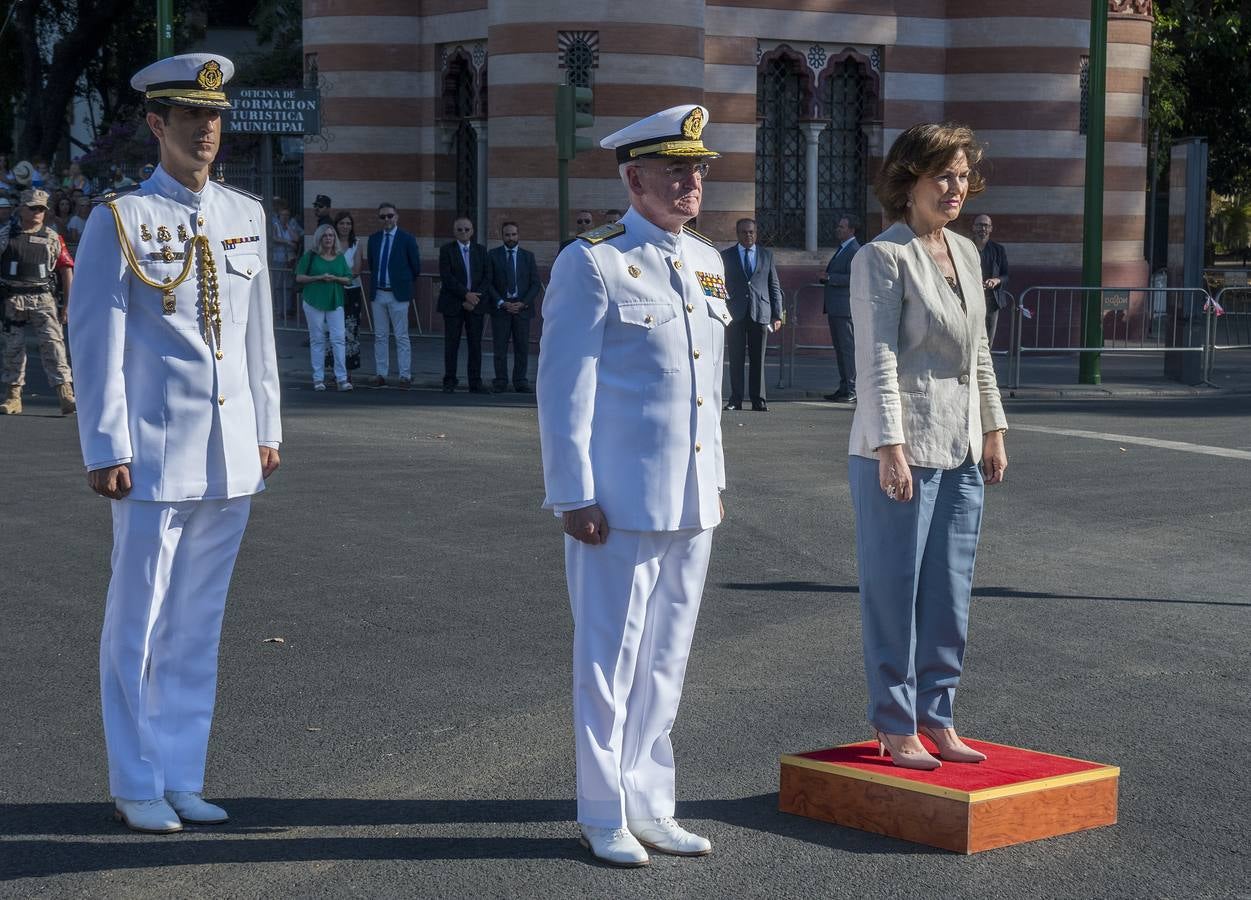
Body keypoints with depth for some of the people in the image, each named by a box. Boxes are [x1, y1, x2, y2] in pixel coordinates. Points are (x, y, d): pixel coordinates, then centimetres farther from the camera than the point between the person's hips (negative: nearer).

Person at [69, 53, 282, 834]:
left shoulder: (246, 216, 10)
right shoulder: (121, 221, -5)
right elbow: (98, 342, -6)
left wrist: (267, 429, 13)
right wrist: (106, 448, -10)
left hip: (232, 455, 5)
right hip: (158, 453, -5)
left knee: (199, 625, 11)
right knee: (139, 624, 3)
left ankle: (182, 778, 20)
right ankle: (139, 788, 13)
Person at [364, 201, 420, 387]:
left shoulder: (407, 239, -4)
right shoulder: (373, 239, 8)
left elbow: (416, 267, 2)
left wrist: (404, 283, 9)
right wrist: (379, 279, 14)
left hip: (398, 295, -4)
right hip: (378, 293, 4)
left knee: (401, 337, -2)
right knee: (380, 336, 8)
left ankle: (405, 375, 0)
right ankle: (380, 374, 13)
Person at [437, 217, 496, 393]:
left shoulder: (481, 251, 11)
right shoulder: (446, 250, 2)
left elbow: (488, 277, 5)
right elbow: (446, 277, -8)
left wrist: (475, 298, -8)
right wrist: (466, 294, -15)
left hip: (476, 304, 2)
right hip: (453, 304, -2)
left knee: (476, 344, 0)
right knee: (451, 344, -1)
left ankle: (475, 383, 3)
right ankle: (449, 382, 5)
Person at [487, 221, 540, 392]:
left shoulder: (528, 256, 10)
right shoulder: (493, 255, 6)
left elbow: (535, 283, 7)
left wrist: (523, 303, -7)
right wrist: (501, 303, -10)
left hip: (522, 307, 1)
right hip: (500, 307, -1)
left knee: (522, 347, 1)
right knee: (500, 348, -1)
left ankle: (521, 382, 6)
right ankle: (501, 381, 3)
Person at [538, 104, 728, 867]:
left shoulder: (708, 263, 12)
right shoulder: (593, 265, -9)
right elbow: (565, 388, -11)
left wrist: (718, 479, 17)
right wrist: (574, 496, -14)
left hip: (693, 502, 7)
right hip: (621, 502, -6)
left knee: (666, 661, 13)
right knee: (611, 661, 3)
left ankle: (650, 807, 23)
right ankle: (605, 817, 14)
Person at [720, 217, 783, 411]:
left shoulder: (767, 255, 12)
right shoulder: (726, 255, 8)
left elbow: (775, 286, 12)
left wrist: (777, 315, 5)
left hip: (760, 313, 1)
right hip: (735, 314, -1)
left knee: (758, 359, 2)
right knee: (736, 358, 0)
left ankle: (758, 400, 6)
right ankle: (735, 400, 4)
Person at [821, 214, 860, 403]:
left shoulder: (855, 251, -12)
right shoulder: (841, 249, 19)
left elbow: (852, 278, -21)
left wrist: (829, 278, -17)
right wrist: (826, 278, 13)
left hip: (845, 307, -10)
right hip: (835, 307, 10)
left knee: (848, 348, -8)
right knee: (839, 348, 12)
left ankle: (852, 390, -6)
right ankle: (844, 388, 17)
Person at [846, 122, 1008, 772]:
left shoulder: (964, 253, 13)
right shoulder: (882, 257, -10)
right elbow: (878, 359, -15)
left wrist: (993, 430, 17)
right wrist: (891, 447, -20)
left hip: (960, 449, 8)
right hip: (900, 449, -7)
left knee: (950, 594, 10)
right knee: (894, 593, 1)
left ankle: (936, 717, 20)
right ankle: (896, 727, 9)